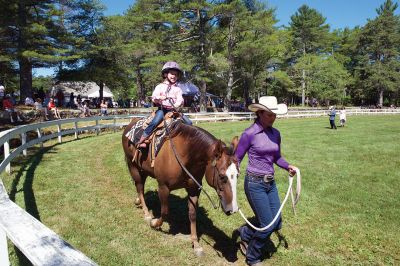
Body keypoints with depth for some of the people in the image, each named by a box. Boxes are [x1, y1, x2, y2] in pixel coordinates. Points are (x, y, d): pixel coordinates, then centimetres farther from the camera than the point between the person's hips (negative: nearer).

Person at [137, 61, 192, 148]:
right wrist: (159, 98, -24)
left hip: (173, 110, 3)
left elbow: (180, 99, -2)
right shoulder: (160, 86, 6)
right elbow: (153, 98, -2)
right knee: (155, 121, -30)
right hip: (162, 109, -3)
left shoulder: (178, 89, 12)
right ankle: (142, 139, -22)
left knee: (188, 123, -8)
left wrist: (177, 105, -24)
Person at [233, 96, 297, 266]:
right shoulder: (249, 134, -14)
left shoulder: (275, 133, 5)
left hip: (271, 183, 7)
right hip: (255, 183, -7)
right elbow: (236, 159, -9)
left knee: (277, 224, 10)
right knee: (267, 226, -1)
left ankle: (244, 233, 35)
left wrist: (288, 166, 1)